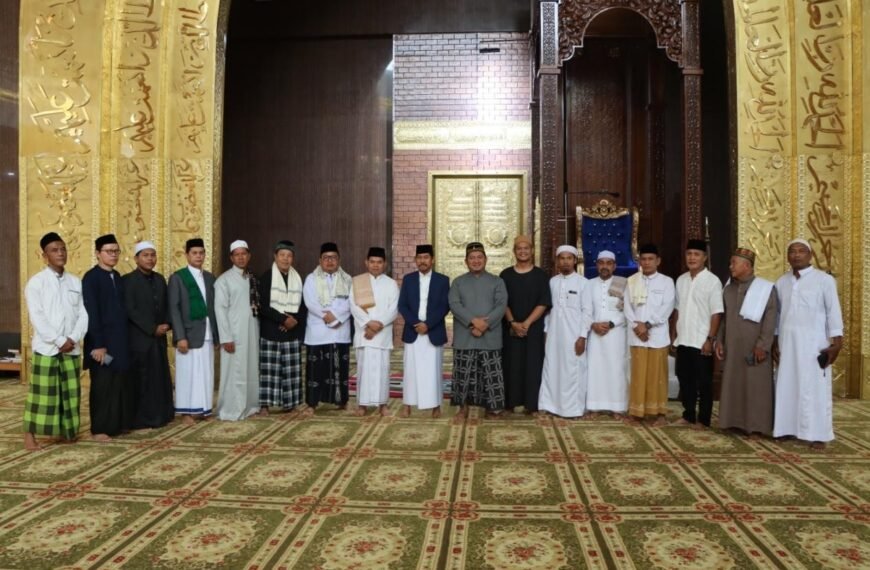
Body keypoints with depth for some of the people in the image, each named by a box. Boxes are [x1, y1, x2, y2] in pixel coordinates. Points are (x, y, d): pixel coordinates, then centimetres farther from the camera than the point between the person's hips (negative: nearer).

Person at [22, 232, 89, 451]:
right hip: (46, 347, -4)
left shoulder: (76, 282, 8)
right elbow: (37, 318, -12)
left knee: (70, 392, 10)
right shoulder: (36, 282, -4)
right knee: (41, 393, -2)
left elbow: (83, 314, 4)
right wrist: (59, 341, -15)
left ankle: (65, 431, 23)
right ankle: (30, 435, 8)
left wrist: (73, 338, -10)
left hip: (72, 348, 4)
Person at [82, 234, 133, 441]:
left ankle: (120, 422, 23)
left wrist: (124, 338, 12)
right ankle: (99, 429, 11)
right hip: (102, 341, -7)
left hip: (120, 340, 7)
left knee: (121, 383, 12)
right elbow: (91, 313, -16)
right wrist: (97, 344, -19)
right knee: (103, 385, 1)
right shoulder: (91, 278, -11)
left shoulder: (117, 277, 11)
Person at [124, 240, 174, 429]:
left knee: (160, 378, 9)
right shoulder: (128, 280, -8)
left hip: (159, 338, 6)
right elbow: (130, 311, -13)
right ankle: (141, 419, 6)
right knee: (141, 380, -1)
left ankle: (160, 415, 17)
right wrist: (153, 329, -14)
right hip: (139, 339, -6)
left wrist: (166, 324, -4)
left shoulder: (160, 279, 12)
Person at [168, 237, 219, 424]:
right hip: (189, 334, -5)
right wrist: (180, 337, -15)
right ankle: (186, 412, 8)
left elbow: (214, 307, 11)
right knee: (188, 373, 0)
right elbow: (174, 309, -8)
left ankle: (202, 409, 16)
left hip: (208, 334, 5)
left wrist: (217, 333, 7)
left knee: (206, 374, 7)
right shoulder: (177, 277, -4)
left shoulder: (210, 278, 12)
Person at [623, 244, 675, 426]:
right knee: (638, 374, 4)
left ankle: (660, 412, 11)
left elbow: (667, 308, -6)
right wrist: (636, 326, -9)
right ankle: (636, 411, 10)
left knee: (658, 374, 2)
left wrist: (647, 324, -13)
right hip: (636, 335, 2)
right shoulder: (631, 281, 10)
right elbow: (628, 307, 5)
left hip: (657, 334, -2)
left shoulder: (666, 281, 3)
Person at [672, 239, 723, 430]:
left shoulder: (712, 281, -8)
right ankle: (688, 415, 25)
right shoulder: (681, 280, 9)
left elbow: (716, 313, -11)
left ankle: (703, 419, 14)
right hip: (683, 341, 6)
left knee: (703, 382, 4)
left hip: (701, 341, -5)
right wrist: (674, 335, 9)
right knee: (685, 380, 13)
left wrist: (710, 339, -15)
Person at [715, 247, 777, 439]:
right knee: (733, 384, 8)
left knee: (755, 386, 0)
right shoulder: (728, 288, 9)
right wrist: (719, 341, 7)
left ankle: (756, 426, 7)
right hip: (732, 347, 5)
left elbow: (770, 319, -11)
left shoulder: (765, 288, -7)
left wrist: (763, 345, -17)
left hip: (754, 347, -5)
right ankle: (735, 421, 18)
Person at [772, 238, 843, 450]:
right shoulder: (781, 282, 10)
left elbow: (833, 312, -5)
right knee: (788, 386, 5)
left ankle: (818, 434, 4)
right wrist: (774, 341, 10)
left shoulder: (824, 280, -3)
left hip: (813, 343, -4)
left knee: (814, 388, -1)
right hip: (787, 342, 4)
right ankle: (789, 428, 13)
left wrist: (836, 342, -11)